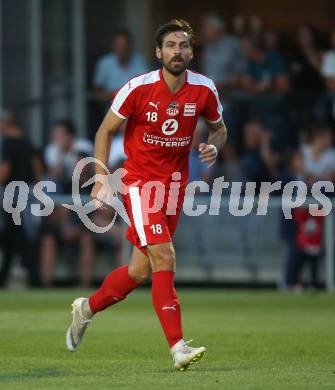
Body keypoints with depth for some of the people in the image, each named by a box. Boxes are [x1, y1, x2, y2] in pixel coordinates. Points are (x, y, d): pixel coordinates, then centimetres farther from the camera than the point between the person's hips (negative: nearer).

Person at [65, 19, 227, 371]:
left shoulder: (204, 90, -3)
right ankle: (178, 347, -22)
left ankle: (87, 308, 36)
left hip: (175, 184, 5)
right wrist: (102, 177, -11)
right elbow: (105, 131, -2)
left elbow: (219, 128, 15)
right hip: (140, 182, -5)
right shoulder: (138, 89, -13)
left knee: (141, 270, 10)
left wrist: (213, 147, -9)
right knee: (164, 258, -20)